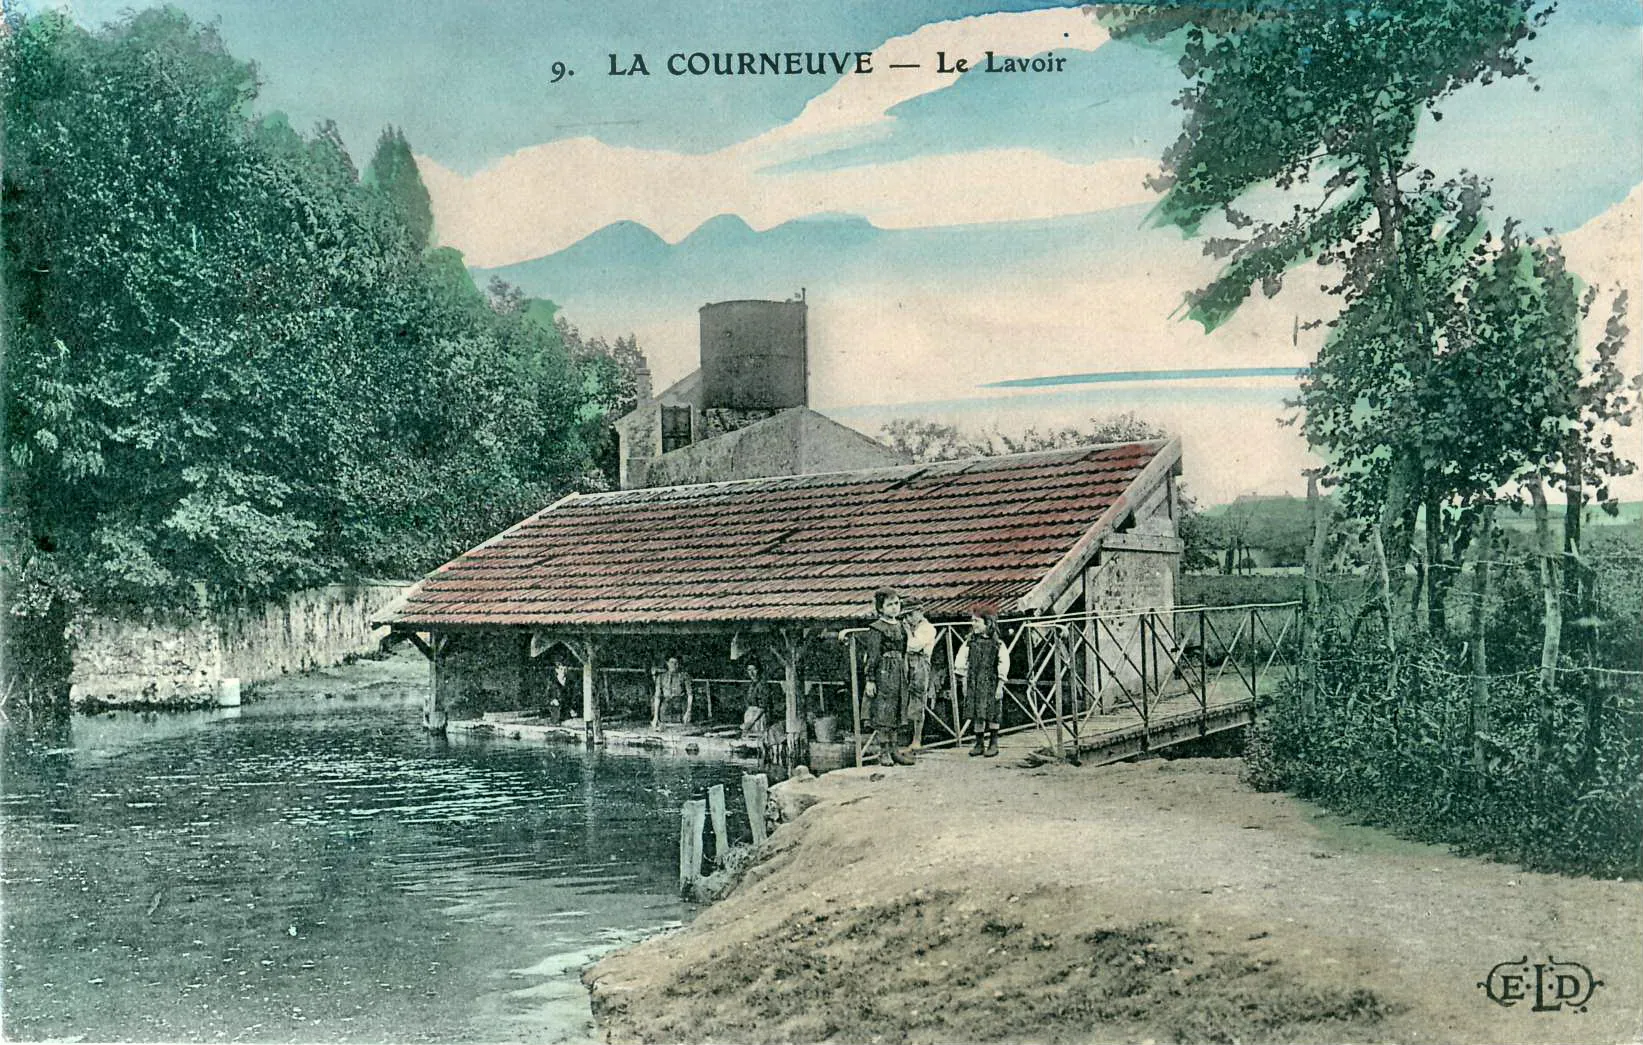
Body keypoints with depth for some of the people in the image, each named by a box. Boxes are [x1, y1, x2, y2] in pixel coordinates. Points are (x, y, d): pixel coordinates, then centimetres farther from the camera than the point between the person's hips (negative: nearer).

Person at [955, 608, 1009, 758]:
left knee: (992, 714, 1)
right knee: (976, 714, 4)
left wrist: (1000, 685, -9)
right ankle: (979, 744, 13)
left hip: (991, 684, -3)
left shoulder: (998, 644, -4)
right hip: (973, 683, 3)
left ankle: (993, 745, 11)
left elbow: (1004, 664, -5)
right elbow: (961, 661, 8)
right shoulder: (970, 642, 5)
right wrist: (963, 682, 4)